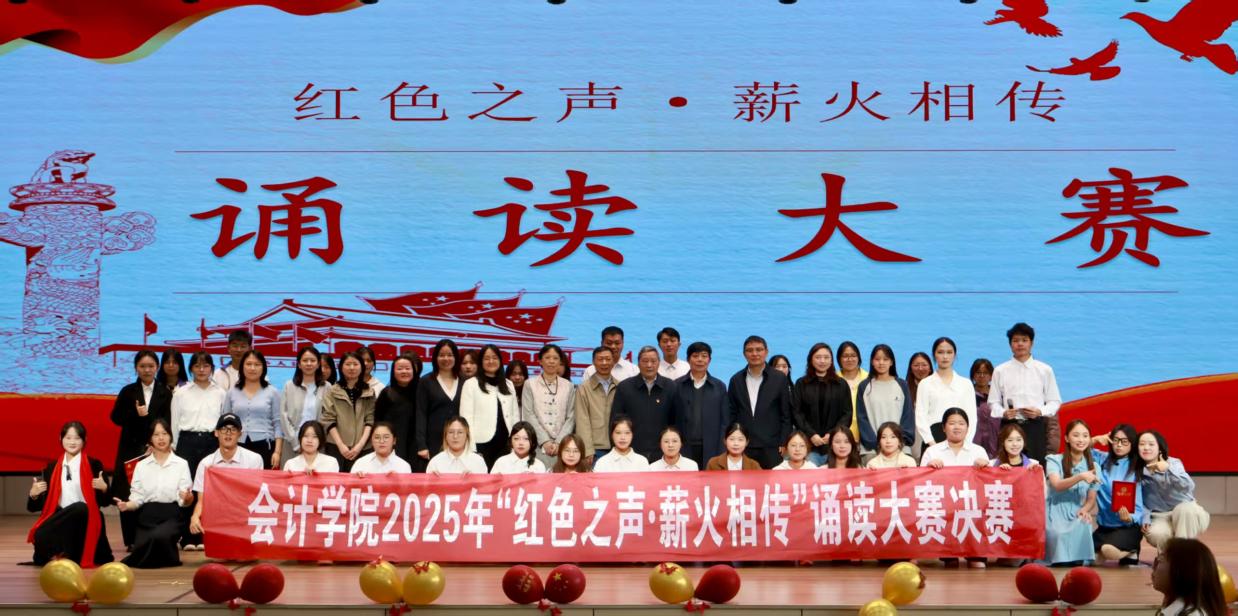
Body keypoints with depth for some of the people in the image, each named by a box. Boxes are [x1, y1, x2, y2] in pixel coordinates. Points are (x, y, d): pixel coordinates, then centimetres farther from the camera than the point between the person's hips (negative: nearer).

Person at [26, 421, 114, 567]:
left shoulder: (94, 466, 4)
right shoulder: (52, 467, 12)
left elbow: (105, 502, 4)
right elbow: (35, 507, 12)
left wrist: (104, 488, -16)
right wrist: (33, 494, -9)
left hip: (85, 521, -1)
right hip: (59, 521, 1)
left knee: (79, 508, -36)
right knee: (41, 537, -32)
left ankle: (72, 557, -18)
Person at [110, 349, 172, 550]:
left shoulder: (164, 393, 7)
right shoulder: (128, 392, 7)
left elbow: (166, 423, 3)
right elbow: (116, 417, 2)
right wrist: (136, 415, -11)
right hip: (131, 448, 0)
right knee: (129, 496, -2)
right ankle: (132, 539, 5)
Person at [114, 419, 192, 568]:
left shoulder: (181, 464, 3)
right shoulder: (141, 465, 12)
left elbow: (184, 501, -1)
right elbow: (137, 498, 7)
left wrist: (187, 498, -25)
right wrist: (126, 505, -14)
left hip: (170, 516, -3)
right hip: (147, 517, 3)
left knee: (160, 536, -35)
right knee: (141, 547, -22)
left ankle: (168, 557, -1)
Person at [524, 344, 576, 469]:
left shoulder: (568, 386, 11)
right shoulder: (530, 384, 6)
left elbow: (570, 417, 6)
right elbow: (529, 416, 0)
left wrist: (559, 442, -7)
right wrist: (545, 441, -9)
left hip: (562, 445, 1)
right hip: (539, 444, -1)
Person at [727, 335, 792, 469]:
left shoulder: (780, 379, 4)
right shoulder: (736, 380, 10)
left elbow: (786, 415, 3)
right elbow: (731, 415, 11)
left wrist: (784, 445, -3)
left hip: (771, 448, -2)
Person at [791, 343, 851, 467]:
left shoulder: (841, 385, 12)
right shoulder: (801, 384, 10)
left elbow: (847, 414, 7)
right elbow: (796, 413, 3)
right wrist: (811, 434, -10)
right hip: (809, 444, 0)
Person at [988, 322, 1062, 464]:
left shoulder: (1044, 370, 8)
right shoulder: (1000, 371, 7)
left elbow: (1055, 401, 9)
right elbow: (993, 402, 9)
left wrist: (1040, 412, -9)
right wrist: (1003, 413, -12)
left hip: (1035, 426, 0)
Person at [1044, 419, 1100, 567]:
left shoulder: (1093, 466, 9)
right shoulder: (1054, 460, -2)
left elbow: (1092, 498, 10)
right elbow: (1057, 485, -21)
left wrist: (1085, 510, -14)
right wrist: (1080, 477, -37)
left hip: (1077, 516, 3)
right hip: (1056, 514, -3)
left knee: (1082, 528, -32)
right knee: (1059, 534, -35)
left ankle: (1077, 561, -14)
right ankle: (1061, 561, -14)